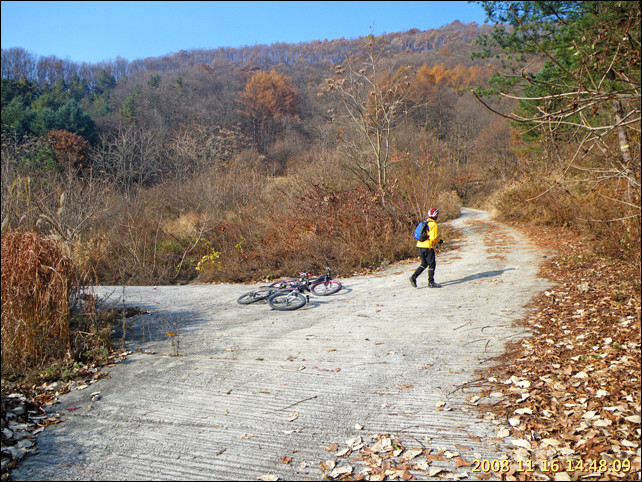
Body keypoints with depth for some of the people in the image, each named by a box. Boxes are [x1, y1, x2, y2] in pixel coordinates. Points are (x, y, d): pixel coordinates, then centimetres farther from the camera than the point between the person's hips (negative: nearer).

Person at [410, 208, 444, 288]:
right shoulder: (434, 225, -11)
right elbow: (433, 237, -18)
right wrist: (439, 240, 1)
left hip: (420, 245, 8)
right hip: (428, 247, -8)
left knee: (424, 264, 16)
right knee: (432, 264, 2)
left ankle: (414, 276, 3)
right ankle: (431, 282, 6)